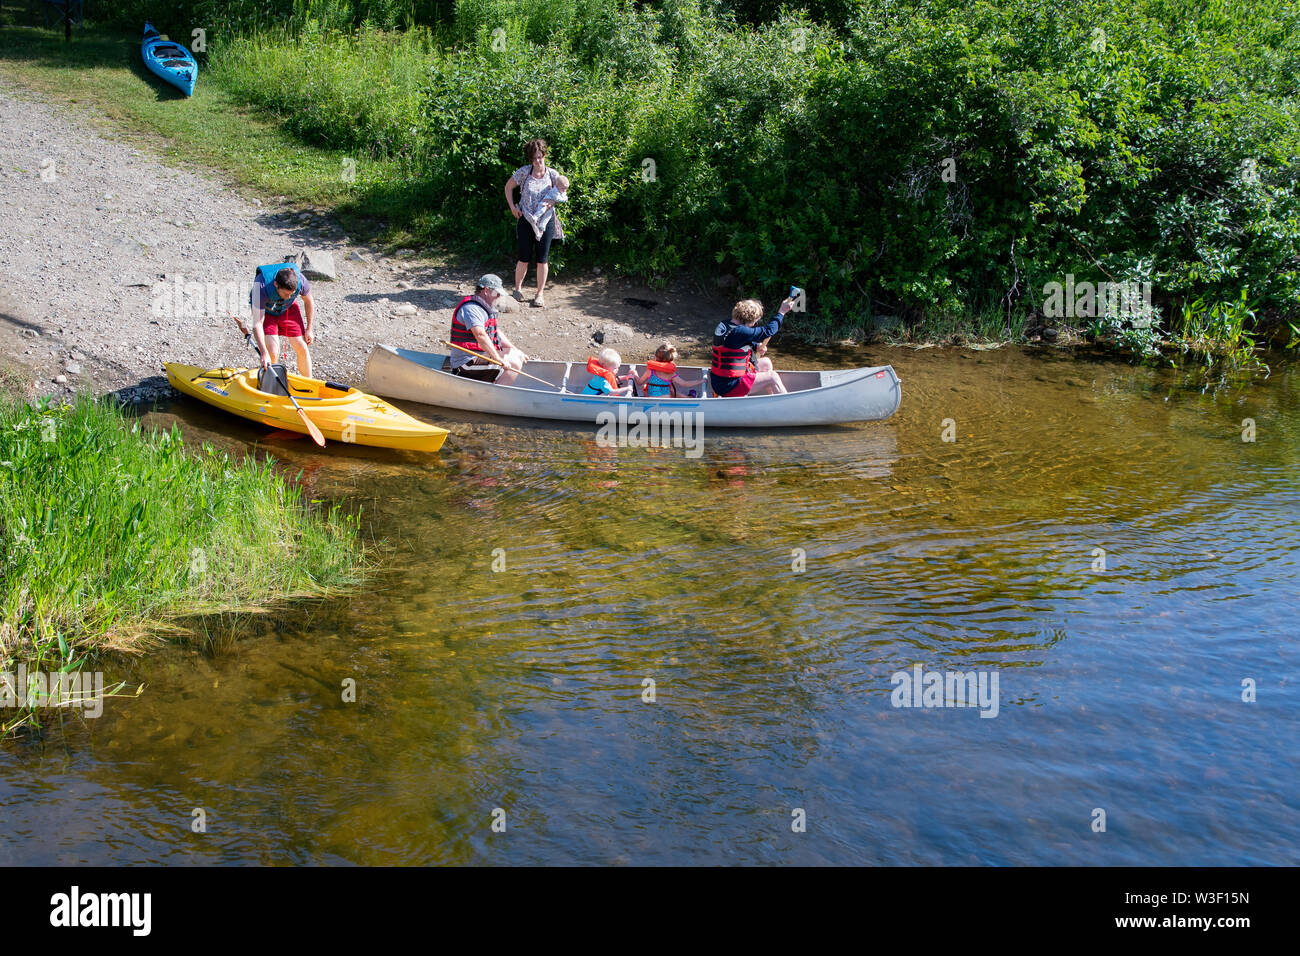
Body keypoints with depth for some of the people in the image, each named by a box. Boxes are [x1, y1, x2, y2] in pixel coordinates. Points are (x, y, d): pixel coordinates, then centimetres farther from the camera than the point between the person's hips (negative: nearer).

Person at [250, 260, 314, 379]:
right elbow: (257, 323, -37)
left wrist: (309, 329, -2)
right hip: (265, 310, -3)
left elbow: (308, 301, -6)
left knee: (302, 349, -4)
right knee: (273, 353, -17)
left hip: (289, 308, 3)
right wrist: (264, 353, -43)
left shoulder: (300, 280, -30)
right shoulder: (261, 287, -39)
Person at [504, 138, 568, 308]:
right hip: (526, 220, -1)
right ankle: (518, 288, 22)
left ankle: (540, 294, 13)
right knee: (525, 257, 0)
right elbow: (508, 187, 7)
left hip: (546, 221, 1)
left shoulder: (552, 175, -2)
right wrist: (512, 207, 0)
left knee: (542, 258, 3)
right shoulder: (524, 172, -6)